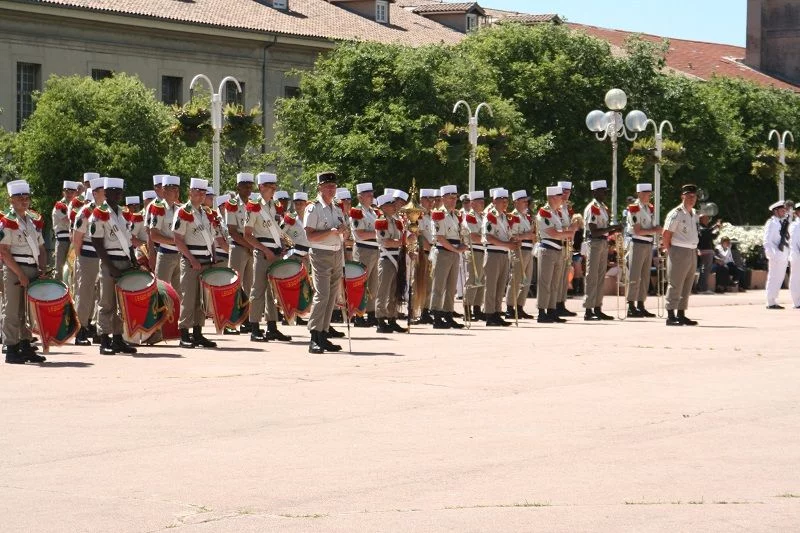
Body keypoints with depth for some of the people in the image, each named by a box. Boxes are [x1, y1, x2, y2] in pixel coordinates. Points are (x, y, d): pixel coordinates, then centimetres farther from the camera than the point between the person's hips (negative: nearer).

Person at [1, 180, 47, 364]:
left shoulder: (34, 221, 14)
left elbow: (41, 249, 19)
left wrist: (42, 270, 3)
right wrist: (20, 274, -17)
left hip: (32, 271, 7)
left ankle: (26, 347, 16)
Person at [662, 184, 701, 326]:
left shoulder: (694, 214, 14)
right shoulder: (676, 214, -11)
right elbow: (666, 234, -12)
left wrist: (695, 250, 14)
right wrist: (669, 250, -8)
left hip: (692, 252, 8)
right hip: (679, 252, -8)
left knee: (687, 286, 11)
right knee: (675, 284, -8)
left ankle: (681, 315, 17)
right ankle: (670, 316, -7)